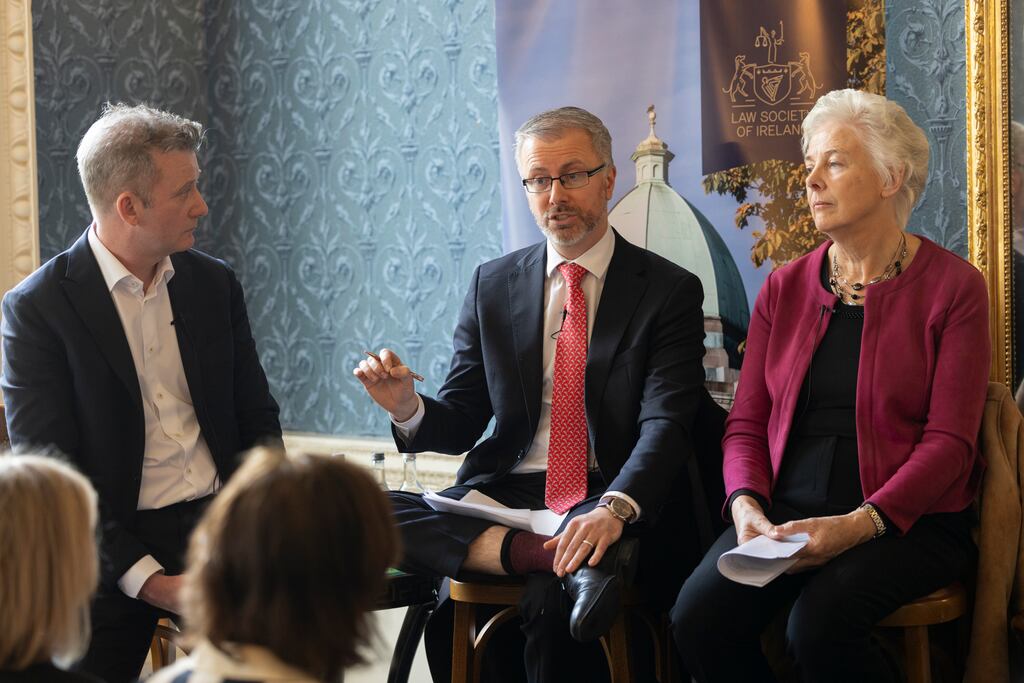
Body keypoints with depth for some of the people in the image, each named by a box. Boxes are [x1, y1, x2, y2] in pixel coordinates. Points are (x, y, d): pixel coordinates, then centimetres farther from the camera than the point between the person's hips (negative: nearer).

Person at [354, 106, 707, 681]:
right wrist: (408, 408, -12)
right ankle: (569, 562, -31)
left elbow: (665, 423, -11)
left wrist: (614, 509, -32)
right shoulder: (492, 286, 13)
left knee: (548, 602, -39)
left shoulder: (670, 291, 2)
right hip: (506, 495, 5)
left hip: (612, 500, -5)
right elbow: (459, 423, 13)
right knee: (373, 512, -26)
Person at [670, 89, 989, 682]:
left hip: (909, 521, -4)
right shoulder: (785, 289, 14)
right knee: (700, 616, -25)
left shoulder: (954, 286, 0)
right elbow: (747, 422, 11)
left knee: (820, 624, -33)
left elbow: (949, 442, -7)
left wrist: (860, 523, -21)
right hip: (785, 515, 4)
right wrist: (747, 505, -11)